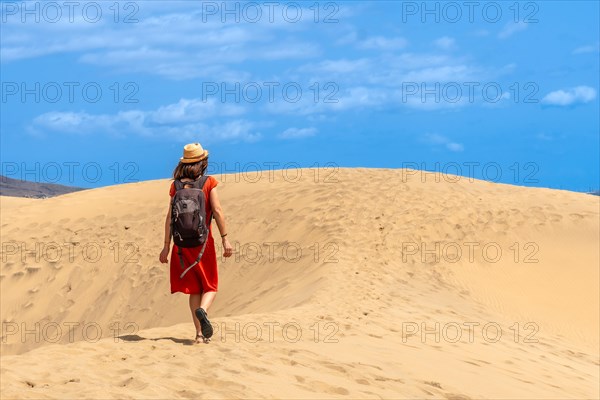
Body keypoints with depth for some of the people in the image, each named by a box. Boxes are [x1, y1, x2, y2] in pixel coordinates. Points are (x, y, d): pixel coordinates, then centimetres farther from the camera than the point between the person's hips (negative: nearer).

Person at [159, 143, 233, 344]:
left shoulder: (176, 185, 2)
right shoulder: (209, 183, -4)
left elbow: (170, 216, 0)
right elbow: (217, 211, -11)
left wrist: (166, 246, 4)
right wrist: (225, 238, -9)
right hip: (203, 241, -2)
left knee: (194, 289, 11)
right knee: (210, 286, 9)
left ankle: (200, 333, 6)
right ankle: (202, 310, -23)